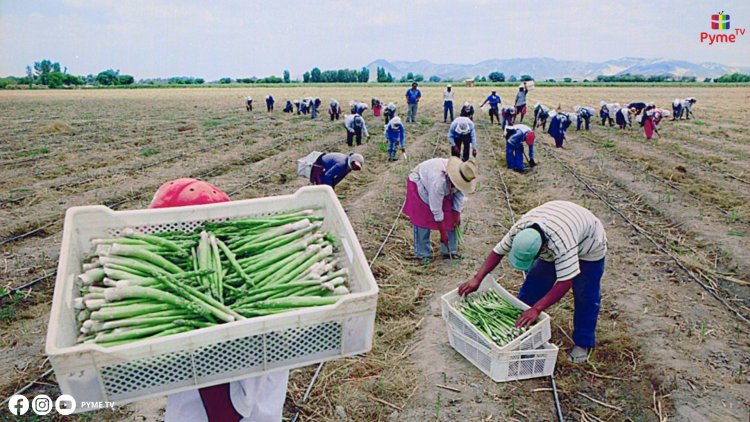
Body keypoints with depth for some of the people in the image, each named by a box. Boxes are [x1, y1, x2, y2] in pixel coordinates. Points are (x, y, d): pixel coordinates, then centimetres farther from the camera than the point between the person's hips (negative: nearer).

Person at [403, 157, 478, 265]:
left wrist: (457, 214, -13)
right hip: (419, 183, -6)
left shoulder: (459, 178, -27)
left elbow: (459, 194, -8)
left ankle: (450, 251, 7)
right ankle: (422, 254, -3)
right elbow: (436, 210, -37)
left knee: (450, 218, -1)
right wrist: (443, 233, -30)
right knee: (423, 219, -13)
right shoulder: (438, 181, -44)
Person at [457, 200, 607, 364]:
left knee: (585, 296, -1)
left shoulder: (562, 244, -48)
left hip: (588, 245, -5)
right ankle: (519, 327, 16)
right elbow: (498, 252, -20)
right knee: (534, 283, 3)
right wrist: (477, 278, -27)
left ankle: (583, 344, 18)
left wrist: (536, 309, -49)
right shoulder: (519, 229, -32)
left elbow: (565, 283, -46)